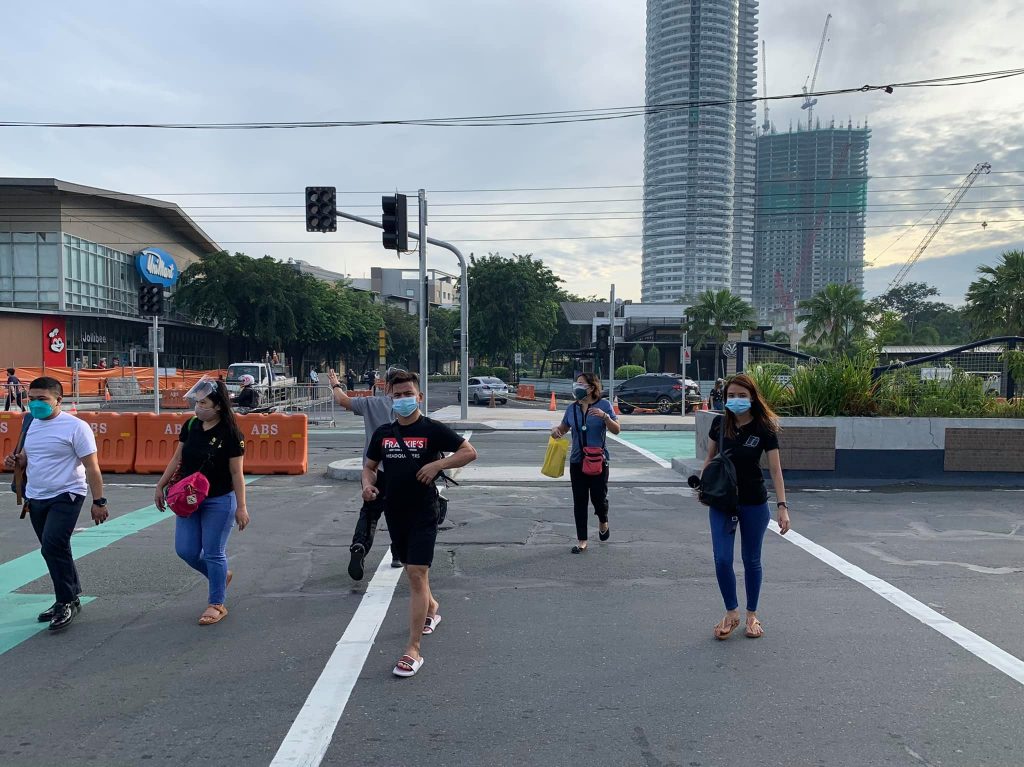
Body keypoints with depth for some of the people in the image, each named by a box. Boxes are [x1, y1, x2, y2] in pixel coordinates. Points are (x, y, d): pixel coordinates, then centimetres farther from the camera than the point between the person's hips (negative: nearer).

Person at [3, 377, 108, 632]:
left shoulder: (75, 426, -13)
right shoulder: (33, 423, 9)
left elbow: (92, 467, -13)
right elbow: (29, 456, 23)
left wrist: (98, 501, -16)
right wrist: (16, 461, -2)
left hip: (65, 496, -8)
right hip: (36, 498, 8)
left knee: (53, 546, -19)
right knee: (56, 550, 15)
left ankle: (66, 603, -5)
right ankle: (70, 599, 28)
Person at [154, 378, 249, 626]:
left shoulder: (230, 434, -16)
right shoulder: (190, 425, 0)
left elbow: (236, 473, -13)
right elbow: (177, 459, 11)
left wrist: (241, 507, -13)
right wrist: (161, 486, 11)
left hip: (219, 502, -6)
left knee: (213, 553, 2)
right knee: (186, 551, 9)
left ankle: (217, 605, 19)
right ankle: (221, 575, 35)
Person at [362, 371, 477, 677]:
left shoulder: (432, 430, -8)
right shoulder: (383, 433, 7)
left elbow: (470, 452, -7)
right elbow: (370, 466, 16)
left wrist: (438, 464, -19)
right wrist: (367, 484, -6)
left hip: (423, 513, -6)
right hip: (394, 513, 6)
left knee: (417, 575, -12)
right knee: (413, 570, 22)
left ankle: (413, 651, -7)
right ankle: (431, 608, 50)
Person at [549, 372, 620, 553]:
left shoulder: (604, 405, -4)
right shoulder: (572, 409, 6)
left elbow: (616, 430, -7)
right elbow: (563, 428, 18)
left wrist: (605, 416, -24)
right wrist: (556, 430, -5)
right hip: (577, 461, 3)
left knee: (598, 497, 0)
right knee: (579, 501, 4)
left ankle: (603, 521, 35)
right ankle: (581, 540, 14)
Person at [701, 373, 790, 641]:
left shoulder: (764, 428, -12)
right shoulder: (720, 424, -3)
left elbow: (775, 469, -13)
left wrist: (782, 506, -20)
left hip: (754, 503, -2)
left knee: (751, 560, 10)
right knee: (722, 560, -2)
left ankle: (752, 615, 28)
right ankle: (731, 612, 19)